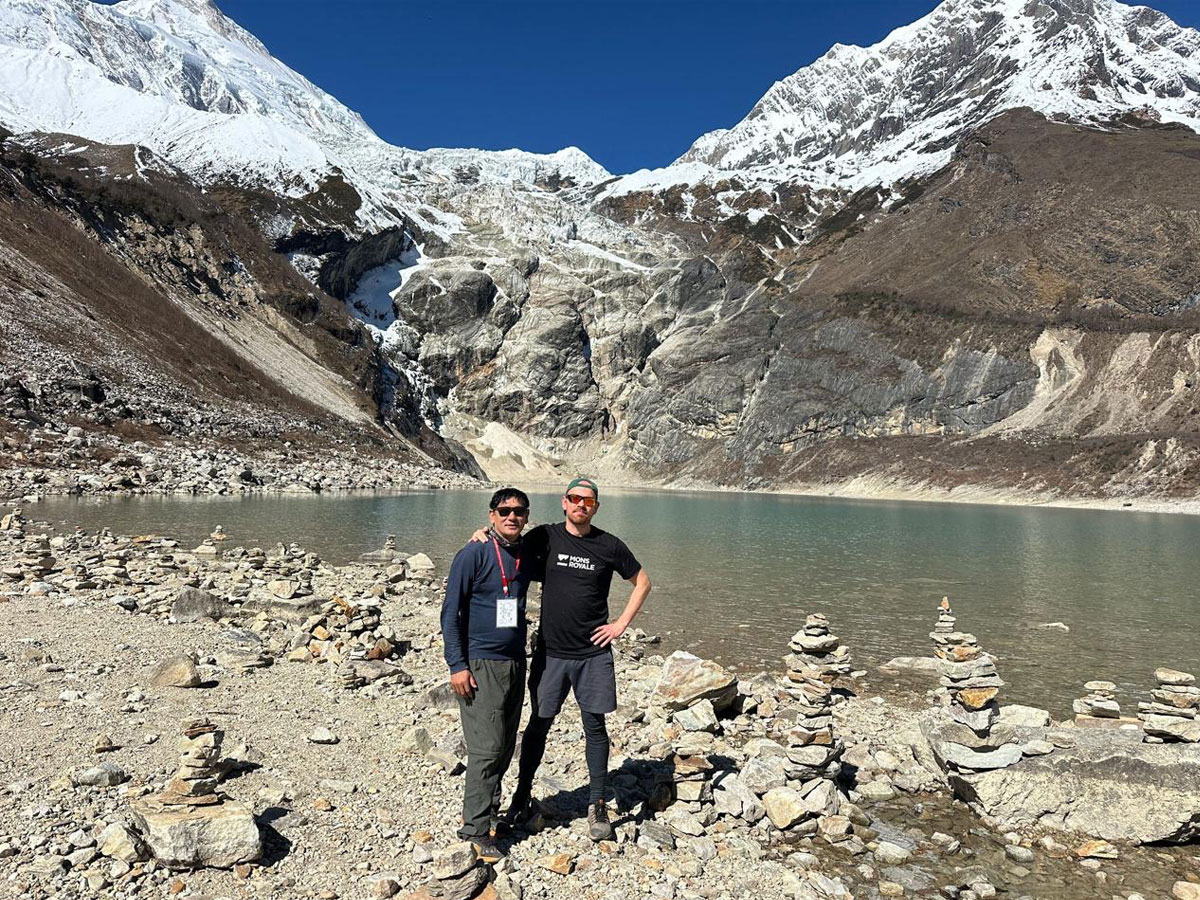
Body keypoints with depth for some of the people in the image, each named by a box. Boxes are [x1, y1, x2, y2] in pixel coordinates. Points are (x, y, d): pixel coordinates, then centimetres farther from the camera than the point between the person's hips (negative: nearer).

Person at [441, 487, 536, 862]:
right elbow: (451, 613, -9)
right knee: (487, 748, -7)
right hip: (480, 664, -6)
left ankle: (485, 810, 28)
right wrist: (457, 665, -14)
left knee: (505, 747, 12)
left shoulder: (526, 558, 8)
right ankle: (476, 829, 3)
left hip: (515, 663, 7)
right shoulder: (474, 555, -9)